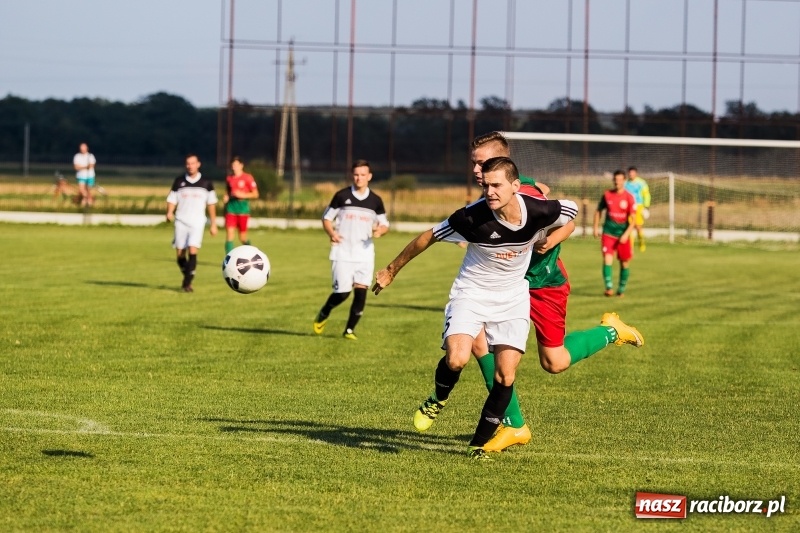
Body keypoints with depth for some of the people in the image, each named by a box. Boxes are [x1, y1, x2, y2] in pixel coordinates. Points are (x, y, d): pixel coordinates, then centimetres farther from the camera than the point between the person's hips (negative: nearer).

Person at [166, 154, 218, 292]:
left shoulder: (206, 183, 5)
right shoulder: (179, 182, 6)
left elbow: (211, 203, 11)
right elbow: (172, 199, 6)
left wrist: (213, 224, 10)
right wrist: (169, 213, -15)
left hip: (197, 222, -2)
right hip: (181, 221, 2)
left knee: (192, 250, -17)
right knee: (180, 253, 2)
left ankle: (187, 283, -17)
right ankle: (187, 276, 26)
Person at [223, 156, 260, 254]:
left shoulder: (248, 178, -4)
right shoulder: (229, 179, 9)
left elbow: (255, 194, -3)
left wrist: (242, 195, -16)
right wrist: (226, 197, 3)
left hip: (243, 209, -3)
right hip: (231, 208, 3)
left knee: (243, 237, 4)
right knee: (229, 234, -10)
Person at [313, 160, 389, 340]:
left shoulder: (375, 201, 5)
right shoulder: (342, 196, -1)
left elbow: (384, 224, 13)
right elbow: (327, 218, 5)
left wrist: (380, 230, -10)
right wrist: (331, 233, -14)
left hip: (365, 253, 2)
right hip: (343, 252, -2)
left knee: (361, 291, -8)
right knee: (342, 292, -6)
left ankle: (350, 329, 4)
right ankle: (323, 315, 24)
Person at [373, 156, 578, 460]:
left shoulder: (540, 212, -21)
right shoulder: (472, 218, -27)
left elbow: (571, 210, 3)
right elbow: (428, 237, -11)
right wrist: (392, 270, -1)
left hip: (512, 297, 3)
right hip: (471, 292, -2)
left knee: (506, 376, -4)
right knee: (456, 359, -25)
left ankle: (480, 443, 13)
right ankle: (438, 399, 10)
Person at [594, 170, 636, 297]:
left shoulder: (629, 198, -5)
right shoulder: (607, 195, 2)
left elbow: (632, 219, -8)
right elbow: (598, 210, 16)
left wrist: (626, 234, -20)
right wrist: (596, 228, 9)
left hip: (623, 235, -1)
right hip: (608, 233, 1)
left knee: (624, 263, 7)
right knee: (607, 259, -16)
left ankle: (621, 289, 21)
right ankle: (609, 287, -19)